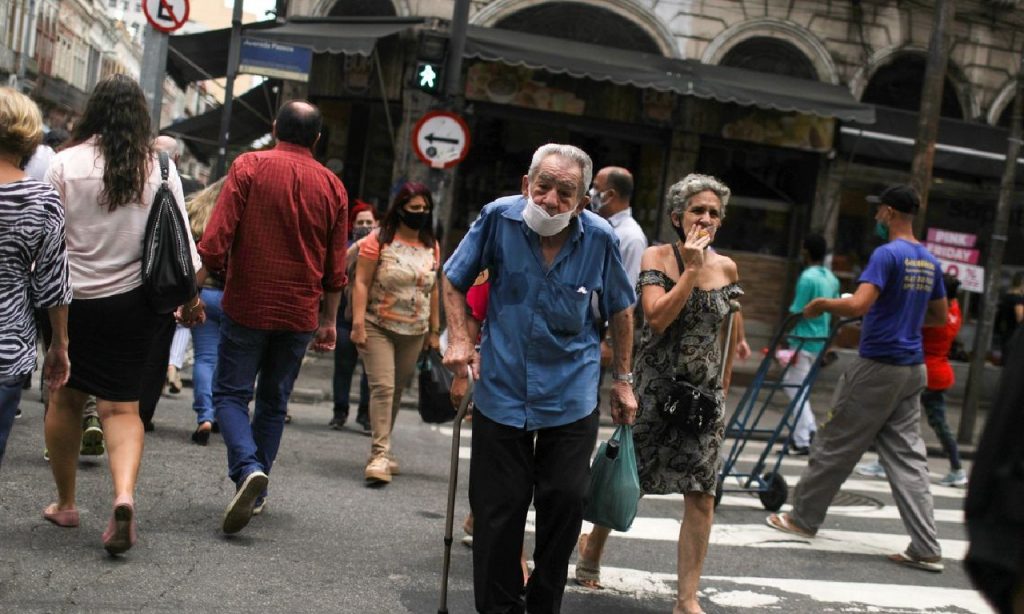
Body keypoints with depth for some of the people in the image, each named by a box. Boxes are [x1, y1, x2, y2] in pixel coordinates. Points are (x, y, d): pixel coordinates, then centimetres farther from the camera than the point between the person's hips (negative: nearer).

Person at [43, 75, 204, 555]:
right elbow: (180, 239, 2)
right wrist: (190, 295, 12)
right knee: (121, 406, 5)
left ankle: (65, 503, 23)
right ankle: (124, 494, -17)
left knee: (65, 398, 13)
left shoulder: (66, 164, -5)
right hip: (132, 300, 1)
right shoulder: (160, 167, -1)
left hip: (73, 298, -1)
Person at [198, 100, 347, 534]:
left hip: (247, 306, -3)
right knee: (274, 402, 14)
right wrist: (329, 321, 16)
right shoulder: (332, 186, 5)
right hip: (300, 314, 3)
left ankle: (248, 468, -19)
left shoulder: (249, 167, -5)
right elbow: (335, 269, 7)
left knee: (230, 393, 5)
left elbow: (216, 240, -12)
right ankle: (255, 494, 17)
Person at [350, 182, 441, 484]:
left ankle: (382, 449, 22)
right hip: (378, 328, -4)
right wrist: (358, 324, -14)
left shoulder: (432, 247, 9)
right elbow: (361, 283, -7)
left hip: (414, 333, 4)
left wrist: (434, 331, 13)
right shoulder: (379, 239, -4)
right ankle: (380, 454, -15)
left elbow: (433, 290, 14)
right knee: (382, 387, -14)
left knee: (397, 390, 10)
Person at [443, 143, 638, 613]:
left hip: (572, 397, 0)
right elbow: (454, 279, 3)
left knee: (565, 503, 4)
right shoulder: (499, 217, -12)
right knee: (497, 509, 5)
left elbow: (619, 310, 5)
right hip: (502, 390, 0)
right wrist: (460, 339, -8)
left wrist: (622, 380, 9)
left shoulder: (599, 238, -10)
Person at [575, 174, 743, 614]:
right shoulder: (657, 257, -7)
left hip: (703, 393, 3)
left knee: (702, 495, -4)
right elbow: (657, 318, -21)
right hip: (655, 387, -3)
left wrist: (722, 392, 14)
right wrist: (692, 270, -21)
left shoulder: (727, 268, 4)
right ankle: (592, 546, 38)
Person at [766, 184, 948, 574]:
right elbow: (940, 318, 20)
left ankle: (803, 518, 20)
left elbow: (858, 305, -25)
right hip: (912, 370, 8)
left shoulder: (887, 254, -15)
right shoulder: (930, 261, 11)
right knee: (907, 456, 7)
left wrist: (821, 304, -9)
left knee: (836, 444, 6)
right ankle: (926, 549, 3)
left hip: (878, 367, -8)